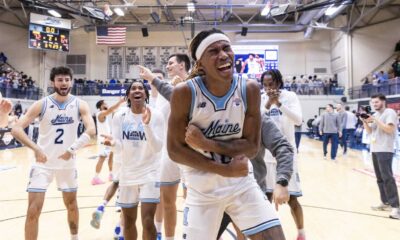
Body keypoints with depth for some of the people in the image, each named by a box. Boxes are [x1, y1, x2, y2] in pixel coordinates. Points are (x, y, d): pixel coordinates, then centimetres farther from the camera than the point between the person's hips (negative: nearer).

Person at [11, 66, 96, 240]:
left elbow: (91, 130, -17)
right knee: (33, 210, -5)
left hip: (68, 163, 2)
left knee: (71, 204, 18)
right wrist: (35, 148, -26)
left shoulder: (80, 105, -5)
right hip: (43, 163, -2)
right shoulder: (42, 104, -8)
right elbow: (16, 129, -13)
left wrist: (73, 149, -28)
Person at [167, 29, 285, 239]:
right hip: (202, 189, -1)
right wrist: (225, 170, -17)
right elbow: (175, 150, -13)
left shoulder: (250, 89, -10)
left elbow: (252, 147, -8)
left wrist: (206, 144, -21)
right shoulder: (184, 93, -17)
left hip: (242, 182, 2)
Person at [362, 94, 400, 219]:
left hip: (385, 150, -8)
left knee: (387, 178, -12)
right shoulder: (375, 115, 18)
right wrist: (365, 121, 0)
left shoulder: (390, 112, -5)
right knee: (380, 178, 10)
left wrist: (376, 120, -16)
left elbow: (390, 129, -17)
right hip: (375, 150, 8)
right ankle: (385, 202, 19)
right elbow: (369, 131, 16)